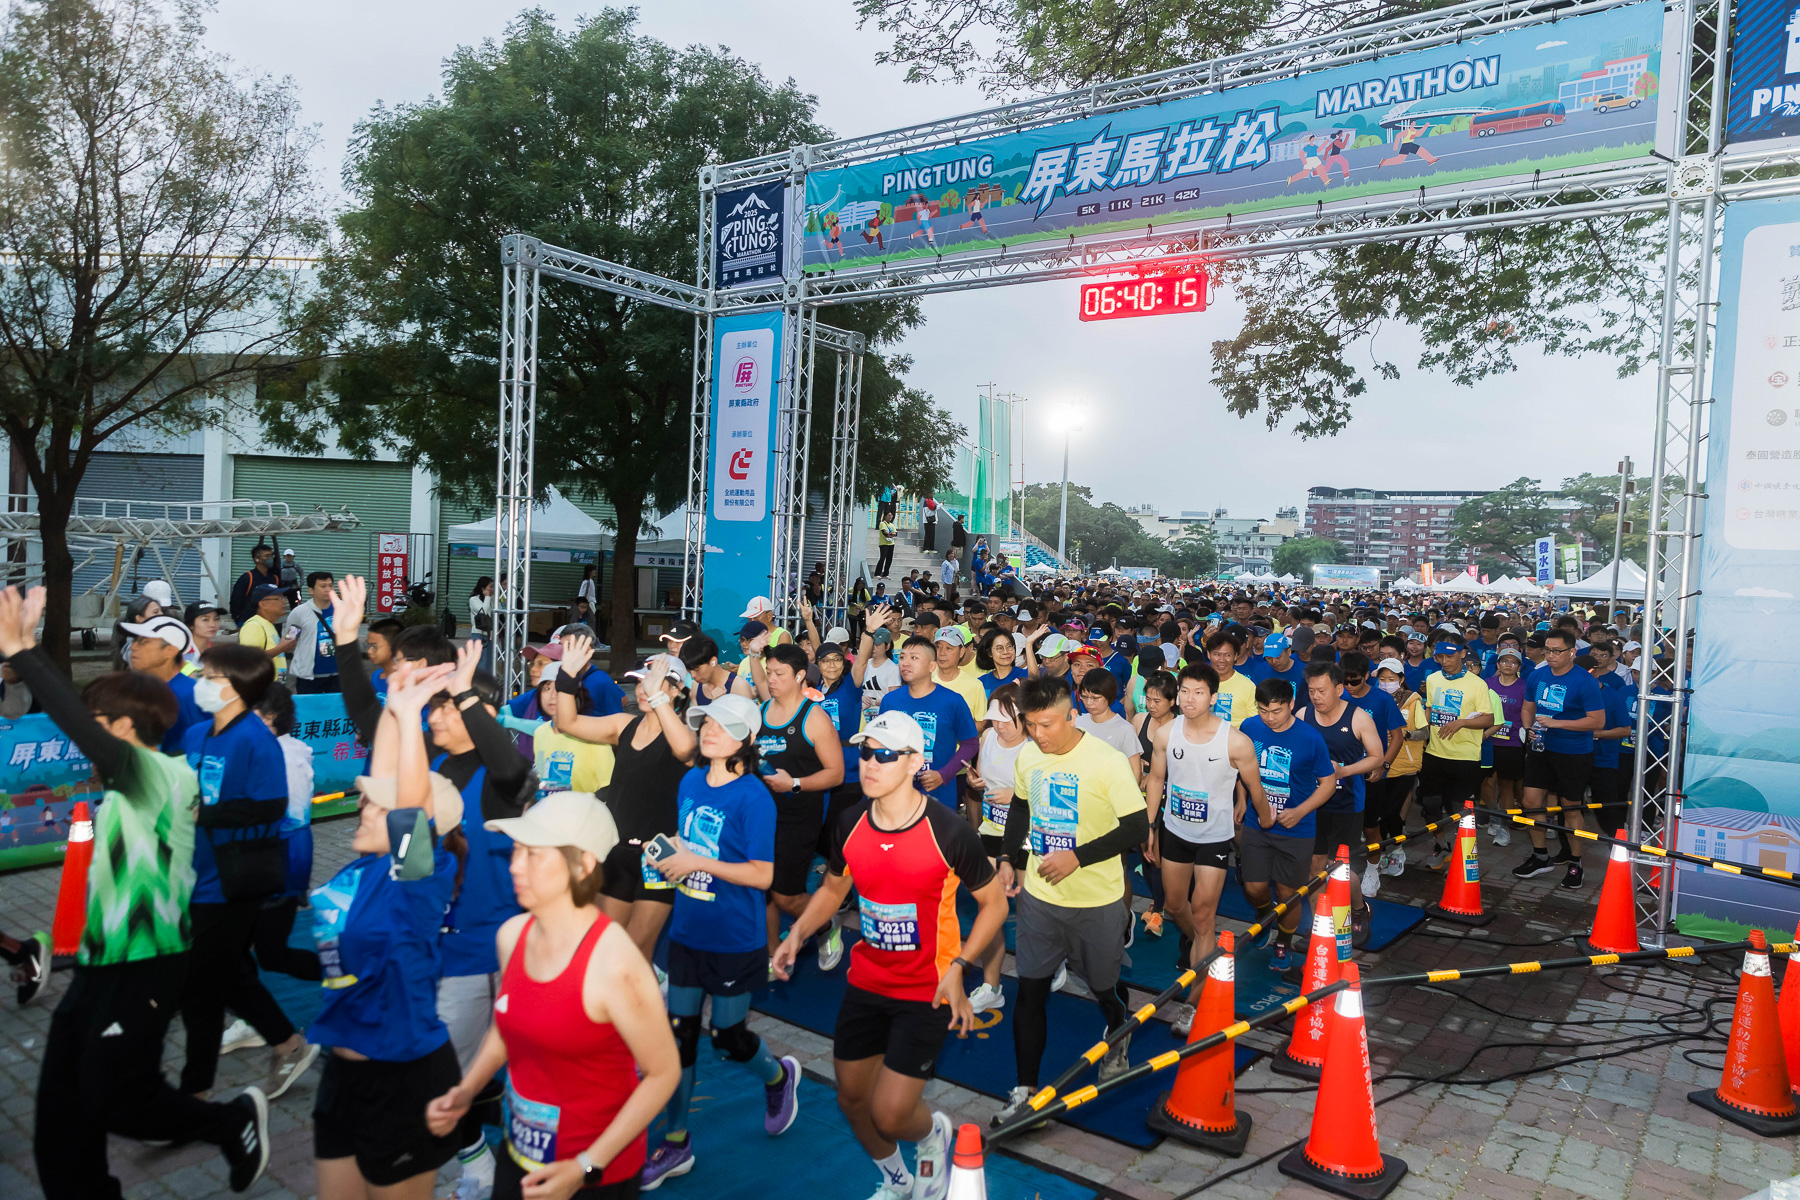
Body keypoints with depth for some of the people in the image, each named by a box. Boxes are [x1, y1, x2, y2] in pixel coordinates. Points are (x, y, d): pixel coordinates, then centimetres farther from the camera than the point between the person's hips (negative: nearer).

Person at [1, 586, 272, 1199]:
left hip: (139, 966, -9)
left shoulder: (160, 772, -19)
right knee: (60, 1114, 10)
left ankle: (236, 1120, 21)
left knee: (115, 1101, -1)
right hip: (101, 963, 9)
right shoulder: (133, 786, 15)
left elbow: (88, 735, -31)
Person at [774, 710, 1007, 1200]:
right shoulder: (852, 823, -5)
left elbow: (994, 902, -9)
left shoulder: (948, 830, -20)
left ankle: (932, 1133, 30)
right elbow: (833, 887, 12)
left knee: (890, 1114, -8)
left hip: (926, 991, -5)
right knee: (852, 1097, 16)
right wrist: (798, 932, -4)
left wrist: (958, 967, -19)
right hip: (865, 983, 5)